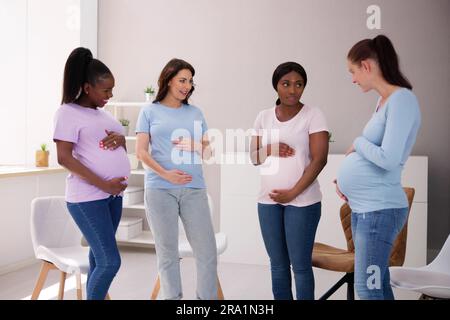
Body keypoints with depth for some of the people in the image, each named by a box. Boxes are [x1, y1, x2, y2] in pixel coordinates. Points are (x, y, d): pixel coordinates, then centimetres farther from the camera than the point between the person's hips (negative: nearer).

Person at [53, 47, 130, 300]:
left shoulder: (102, 112, 16)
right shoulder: (68, 112, -8)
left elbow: (122, 151, 22)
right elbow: (64, 158, -15)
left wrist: (121, 138, -3)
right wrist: (103, 184, -20)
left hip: (113, 194, 8)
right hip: (88, 197, -7)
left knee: (100, 259, 11)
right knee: (110, 262, -9)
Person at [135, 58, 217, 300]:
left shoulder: (195, 112, 15)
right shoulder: (150, 111, 6)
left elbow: (208, 152, 15)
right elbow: (141, 151, -1)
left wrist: (194, 146, -7)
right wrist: (165, 173, -14)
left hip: (194, 188, 3)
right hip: (160, 189, -2)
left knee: (207, 251, 1)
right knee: (167, 253, 6)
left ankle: (208, 298, 15)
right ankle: (173, 298, 19)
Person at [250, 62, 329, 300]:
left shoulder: (313, 115, -4)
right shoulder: (264, 116, 9)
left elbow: (319, 159, -9)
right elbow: (253, 157, 11)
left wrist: (293, 192, -14)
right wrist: (269, 149, -11)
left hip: (302, 201, -4)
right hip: (268, 200, 4)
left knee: (300, 265, -1)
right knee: (278, 264, 12)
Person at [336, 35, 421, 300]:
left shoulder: (402, 100, -15)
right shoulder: (384, 100, 13)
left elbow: (389, 159, -24)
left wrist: (358, 142, -7)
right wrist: (346, 180, 7)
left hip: (380, 209, -9)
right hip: (363, 207, 9)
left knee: (368, 289, -3)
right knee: (377, 285, 16)